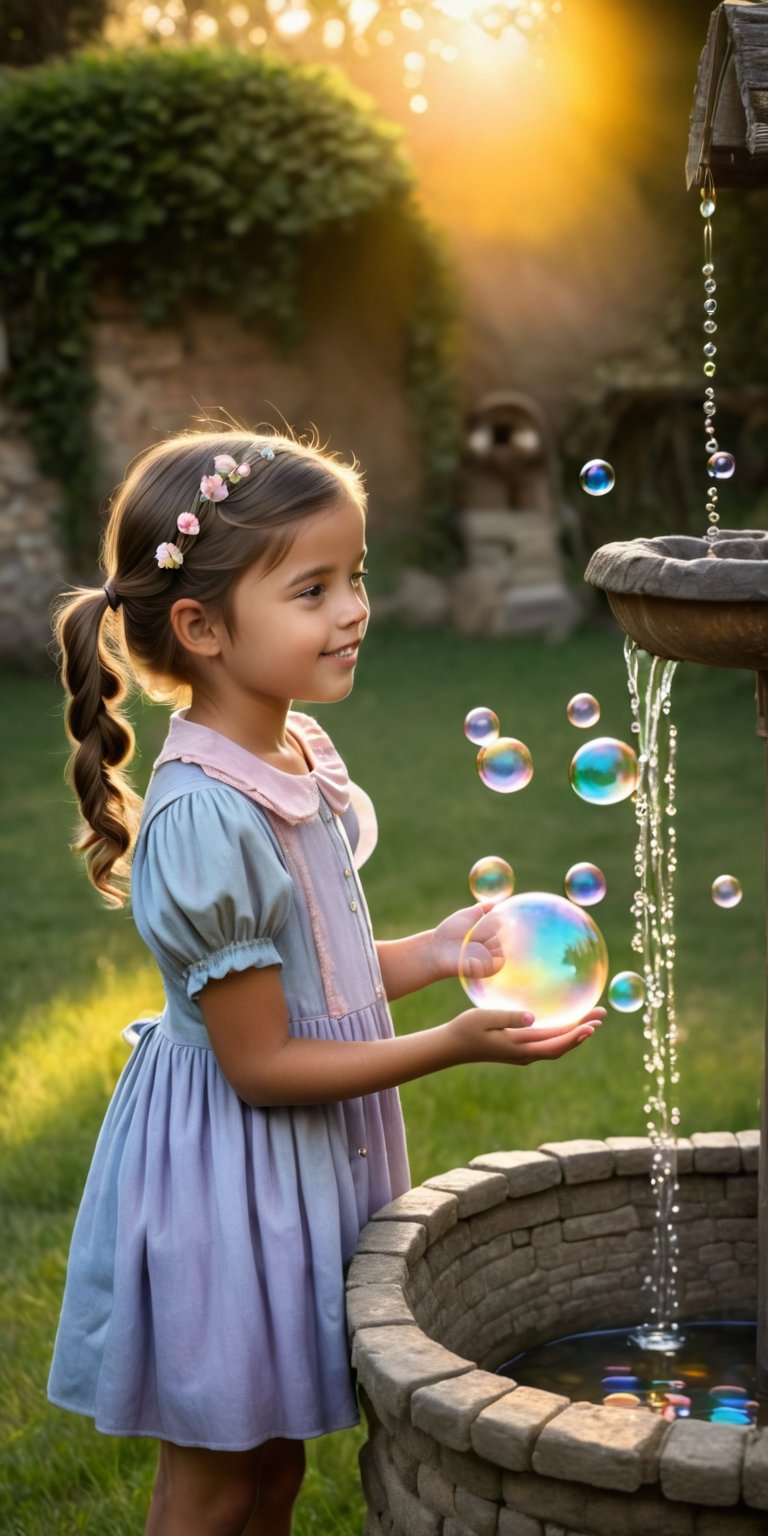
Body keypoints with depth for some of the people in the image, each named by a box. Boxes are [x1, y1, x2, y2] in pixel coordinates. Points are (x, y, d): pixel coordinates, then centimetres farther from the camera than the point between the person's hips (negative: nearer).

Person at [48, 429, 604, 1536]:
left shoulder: (300, 755, 0)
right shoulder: (203, 816, -28)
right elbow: (260, 1064, -22)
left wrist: (429, 955, -2)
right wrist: (454, 1044, -22)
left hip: (313, 1163, 8)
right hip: (228, 1173, -8)